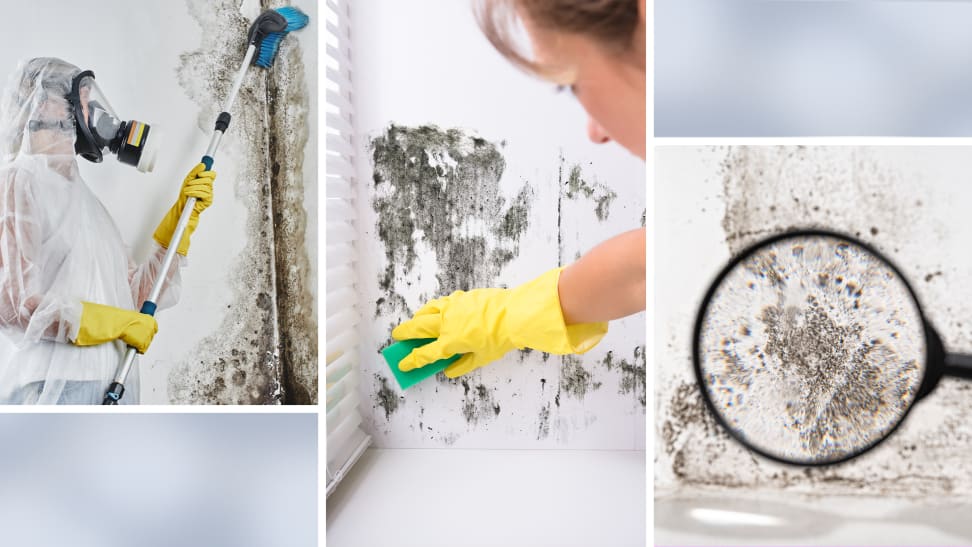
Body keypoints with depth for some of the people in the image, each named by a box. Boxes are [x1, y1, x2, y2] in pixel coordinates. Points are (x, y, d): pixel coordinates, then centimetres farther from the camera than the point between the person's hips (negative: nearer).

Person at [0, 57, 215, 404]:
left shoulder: (83, 199, 20)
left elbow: (133, 293, 18)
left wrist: (184, 213, 15)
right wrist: (121, 323, -7)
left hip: (110, 385, 7)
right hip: (49, 385, -7)